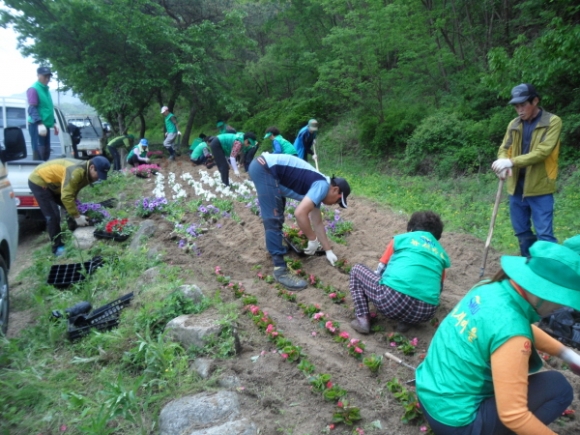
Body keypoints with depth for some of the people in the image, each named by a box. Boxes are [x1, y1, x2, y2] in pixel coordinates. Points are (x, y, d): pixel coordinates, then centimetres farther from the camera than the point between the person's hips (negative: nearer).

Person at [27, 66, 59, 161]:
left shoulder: (46, 89, 18)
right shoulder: (33, 89, -9)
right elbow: (32, 109, -17)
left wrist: (53, 123, 22)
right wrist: (39, 123, -27)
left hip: (46, 125, 9)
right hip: (37, 125, -9)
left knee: (46, 152, 12)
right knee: (39, 152, -10)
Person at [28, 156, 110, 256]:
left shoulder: (86, 173, -5)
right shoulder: (76, 172, -36)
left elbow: (72, 193, 3)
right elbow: (66, 197, -36)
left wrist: (76, 212, -2)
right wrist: (77, 216, -29)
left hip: (52, 183, 9)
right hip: (39, 181, -9)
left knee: (72, 209, 9)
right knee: (53, 216, -13)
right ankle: (58, 248, -2)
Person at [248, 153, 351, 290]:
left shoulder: (317, 188, 16)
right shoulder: (323, 186, -12)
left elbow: (317, 223, 24)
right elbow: (300, 213, -26)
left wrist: (329, 250, 28)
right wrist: (313, 240, -12)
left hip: (264, 168, 11)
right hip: (264, 168, -11)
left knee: (274, 214, 27)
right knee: (274, 219, -11)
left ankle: (274, 245, 47)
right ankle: (280, 269, -9)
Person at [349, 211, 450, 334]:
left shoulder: (402, 238, 17)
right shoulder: (442, 254, 24)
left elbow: (380, 270, 24)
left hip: (392, 298, -3)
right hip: (425, 312, 3)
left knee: (357, 270, 22)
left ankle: (363, 320, 5)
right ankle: (406, 322, 14)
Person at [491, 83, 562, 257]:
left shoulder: (553, 122, -6)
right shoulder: (514, 124, 9)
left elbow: (543, 151, -18)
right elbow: (504, 149, 7)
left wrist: (511, 161, -26)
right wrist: (503, 163, -16)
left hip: (540, 187, -5)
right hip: (516, 186, 5)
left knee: (544, 234, -6)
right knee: (522, 232, 14)